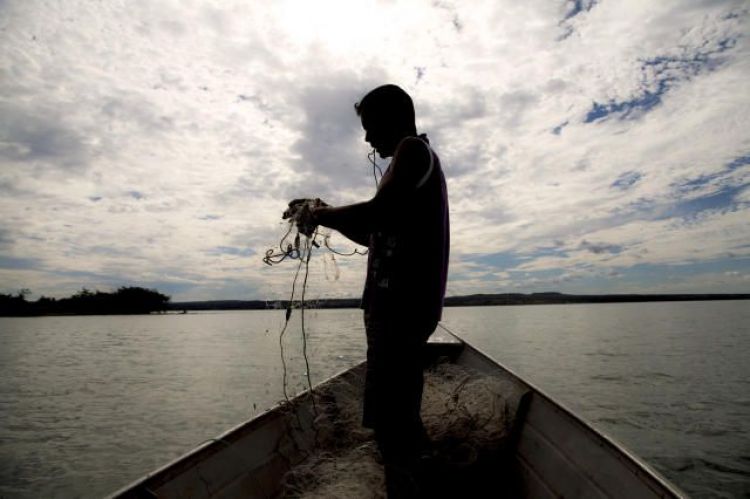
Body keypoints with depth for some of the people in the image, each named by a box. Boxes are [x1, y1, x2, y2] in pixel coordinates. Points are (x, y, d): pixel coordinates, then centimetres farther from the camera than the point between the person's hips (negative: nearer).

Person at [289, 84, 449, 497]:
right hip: (404, 302, 11)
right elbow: (377, 235, 29)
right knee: (398, 412, 19)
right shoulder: (417, 159, 26)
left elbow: (377, 212, -22)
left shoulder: (413, 149, -3)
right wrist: (329, 214, 22)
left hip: (400, 302, -11)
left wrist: (322, 215, -7)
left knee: (388, 417, -10)